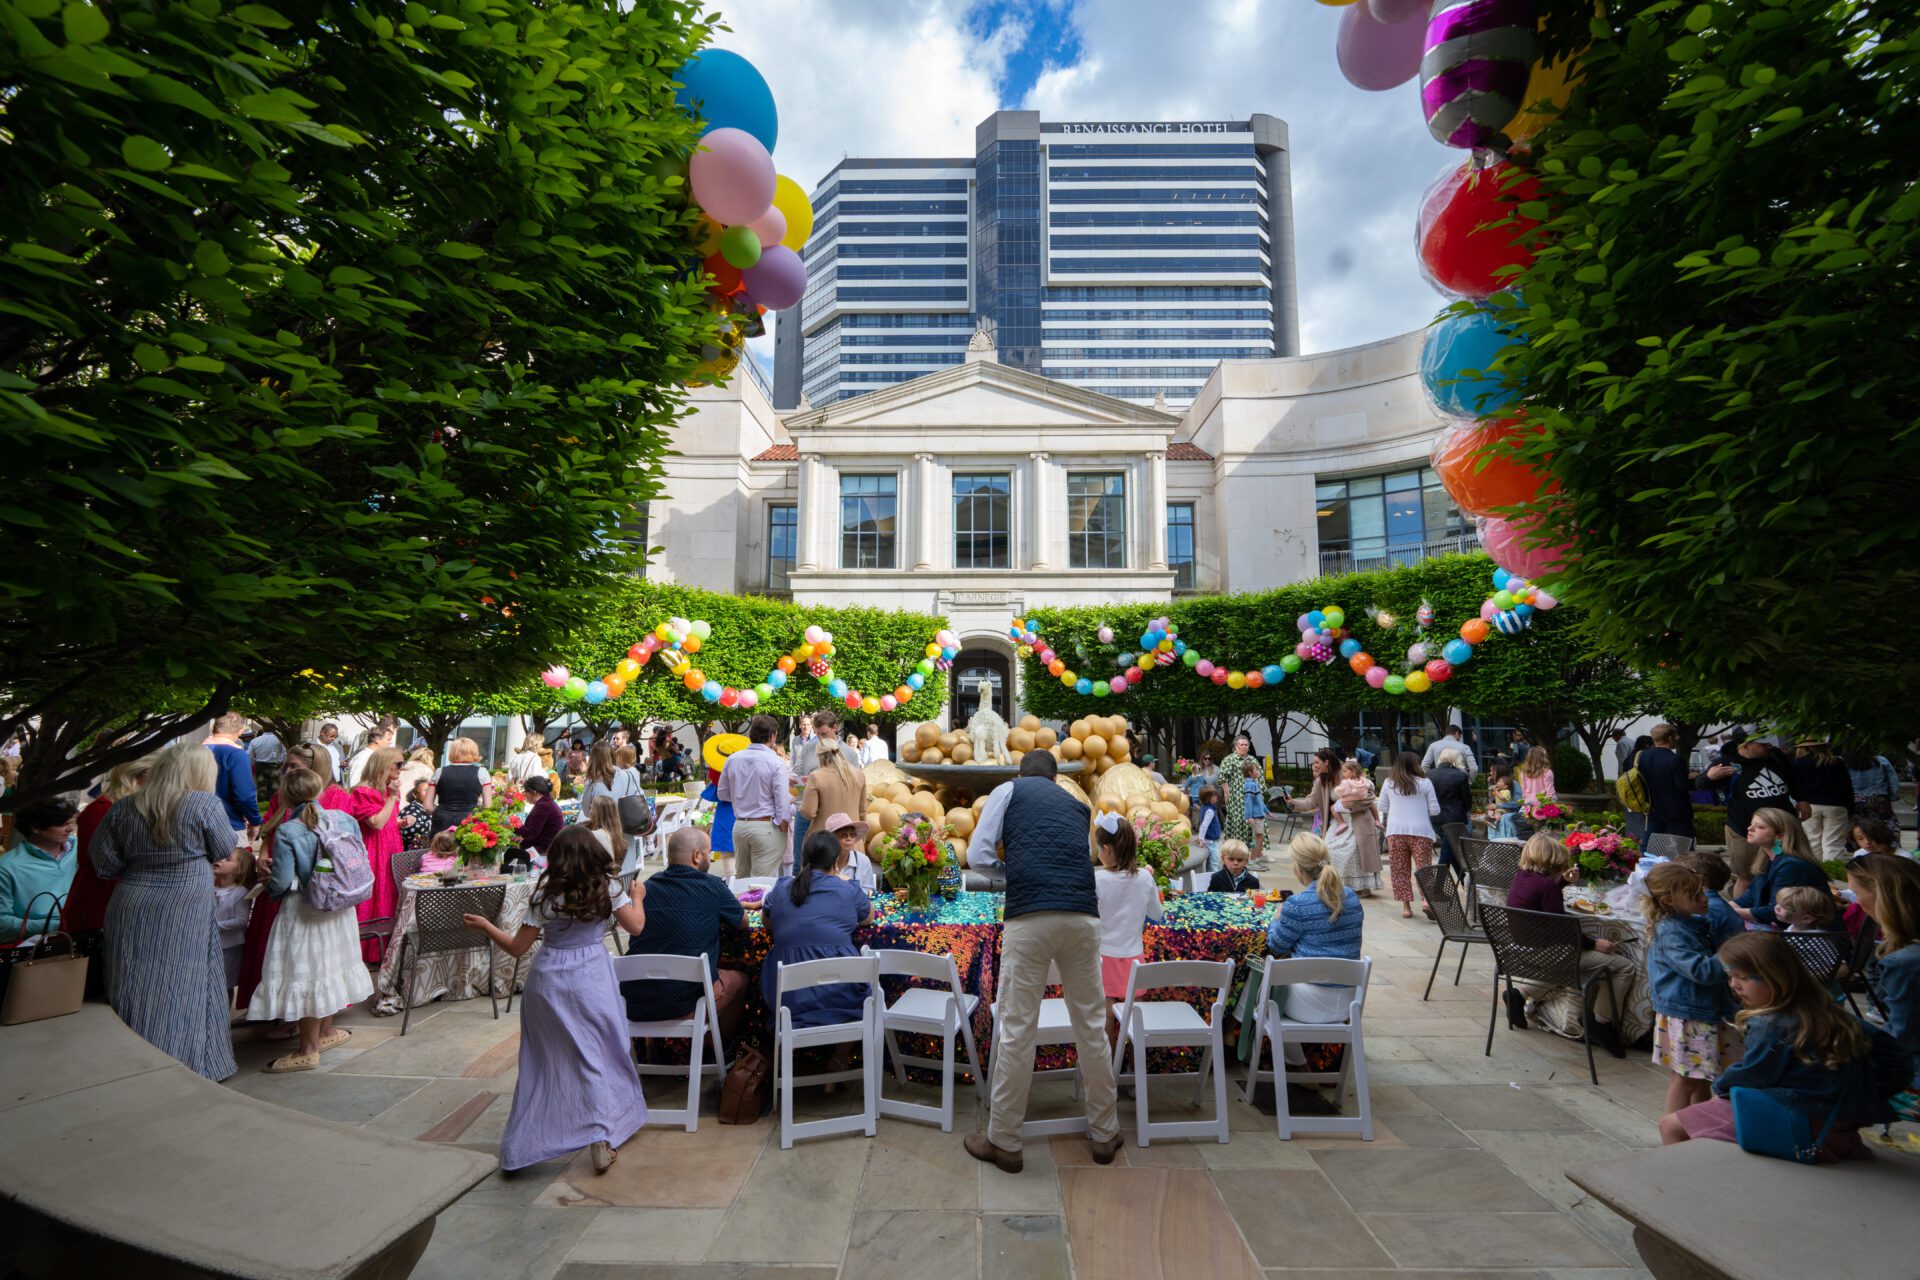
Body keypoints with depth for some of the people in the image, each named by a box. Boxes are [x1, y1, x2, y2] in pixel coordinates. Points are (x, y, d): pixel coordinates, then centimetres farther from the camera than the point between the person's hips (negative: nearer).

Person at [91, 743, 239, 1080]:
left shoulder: (123, 810, 2)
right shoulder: (206, 805, -12)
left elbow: (105, 865, 5)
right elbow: (223, 850, -2)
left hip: (130, 912, 4)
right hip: (185, 913, -4)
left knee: (136, 993, 13)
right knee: (183, 991, 6)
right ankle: (184, 1066, 14)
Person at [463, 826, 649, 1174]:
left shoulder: (544, 896, -5)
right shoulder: (608, 888, -6)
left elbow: (517, 947, 0)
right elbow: (636, 926, -1)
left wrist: (485, 925, 14)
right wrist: (637, 896, 16)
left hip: (547, 982, 1)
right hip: (592, 981, -1)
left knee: (544, 1061, 14)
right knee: (597, 1056, 7)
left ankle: (522, 1146, 22)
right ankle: (602, 1138, 2)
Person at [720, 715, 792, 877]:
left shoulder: (732, 759, 3)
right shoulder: (776, 762, -13)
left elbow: (723, 794, 13)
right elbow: (782, 801, -14)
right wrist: (784, 827, -3)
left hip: (740, 826, 6)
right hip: (766, 827, -5)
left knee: (742, 878, 18)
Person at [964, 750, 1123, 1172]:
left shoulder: (1008, 790, 14)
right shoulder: (1078, 805, 25)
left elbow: (977, 856, 6)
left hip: (1029, 916, -4)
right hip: (1083, 915, 4)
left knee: (1017, 1029, 5)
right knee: (1092, 1025, 15)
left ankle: (1003, 1142, 18)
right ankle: (1104, 1134, 30)